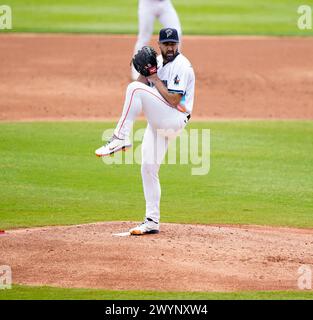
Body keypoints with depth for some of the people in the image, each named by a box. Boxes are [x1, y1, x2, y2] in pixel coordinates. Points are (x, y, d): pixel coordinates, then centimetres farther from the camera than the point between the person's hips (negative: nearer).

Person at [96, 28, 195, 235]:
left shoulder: (182, 66, -13)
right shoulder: (158, 61, 13)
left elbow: (174, 101, -20)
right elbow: (142, 81, 12)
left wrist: (155, 79, -14)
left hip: (174, 120, -8)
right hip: (158, 123, 8)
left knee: (136, 89, -25)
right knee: (148, 168, 5)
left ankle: (120, 138, -25)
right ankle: (152, 221, 10)